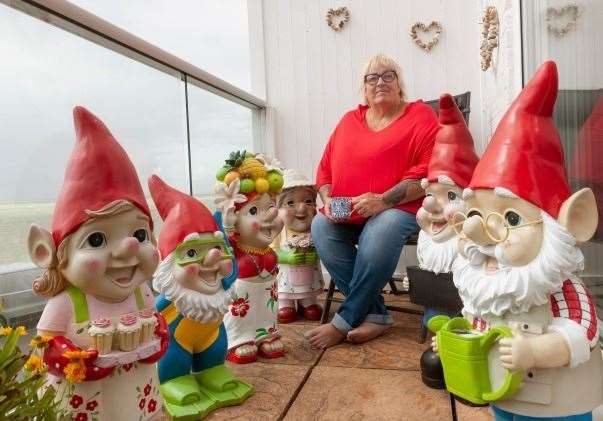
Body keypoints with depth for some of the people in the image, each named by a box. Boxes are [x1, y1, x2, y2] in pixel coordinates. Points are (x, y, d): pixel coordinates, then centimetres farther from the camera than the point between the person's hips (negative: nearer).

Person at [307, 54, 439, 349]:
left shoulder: (420, 116, 4)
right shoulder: (349, 120, 17)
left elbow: (429, 173, -9)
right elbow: (325, 169, 17)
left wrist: (383, 200, -20)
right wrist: (329, 201, -4)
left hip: (399, 207, -4)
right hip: (345, 214, 5)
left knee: (382, 229, -36)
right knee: (320, 226, -25)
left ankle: (344, 321, -20)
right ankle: (375, 314, -19)